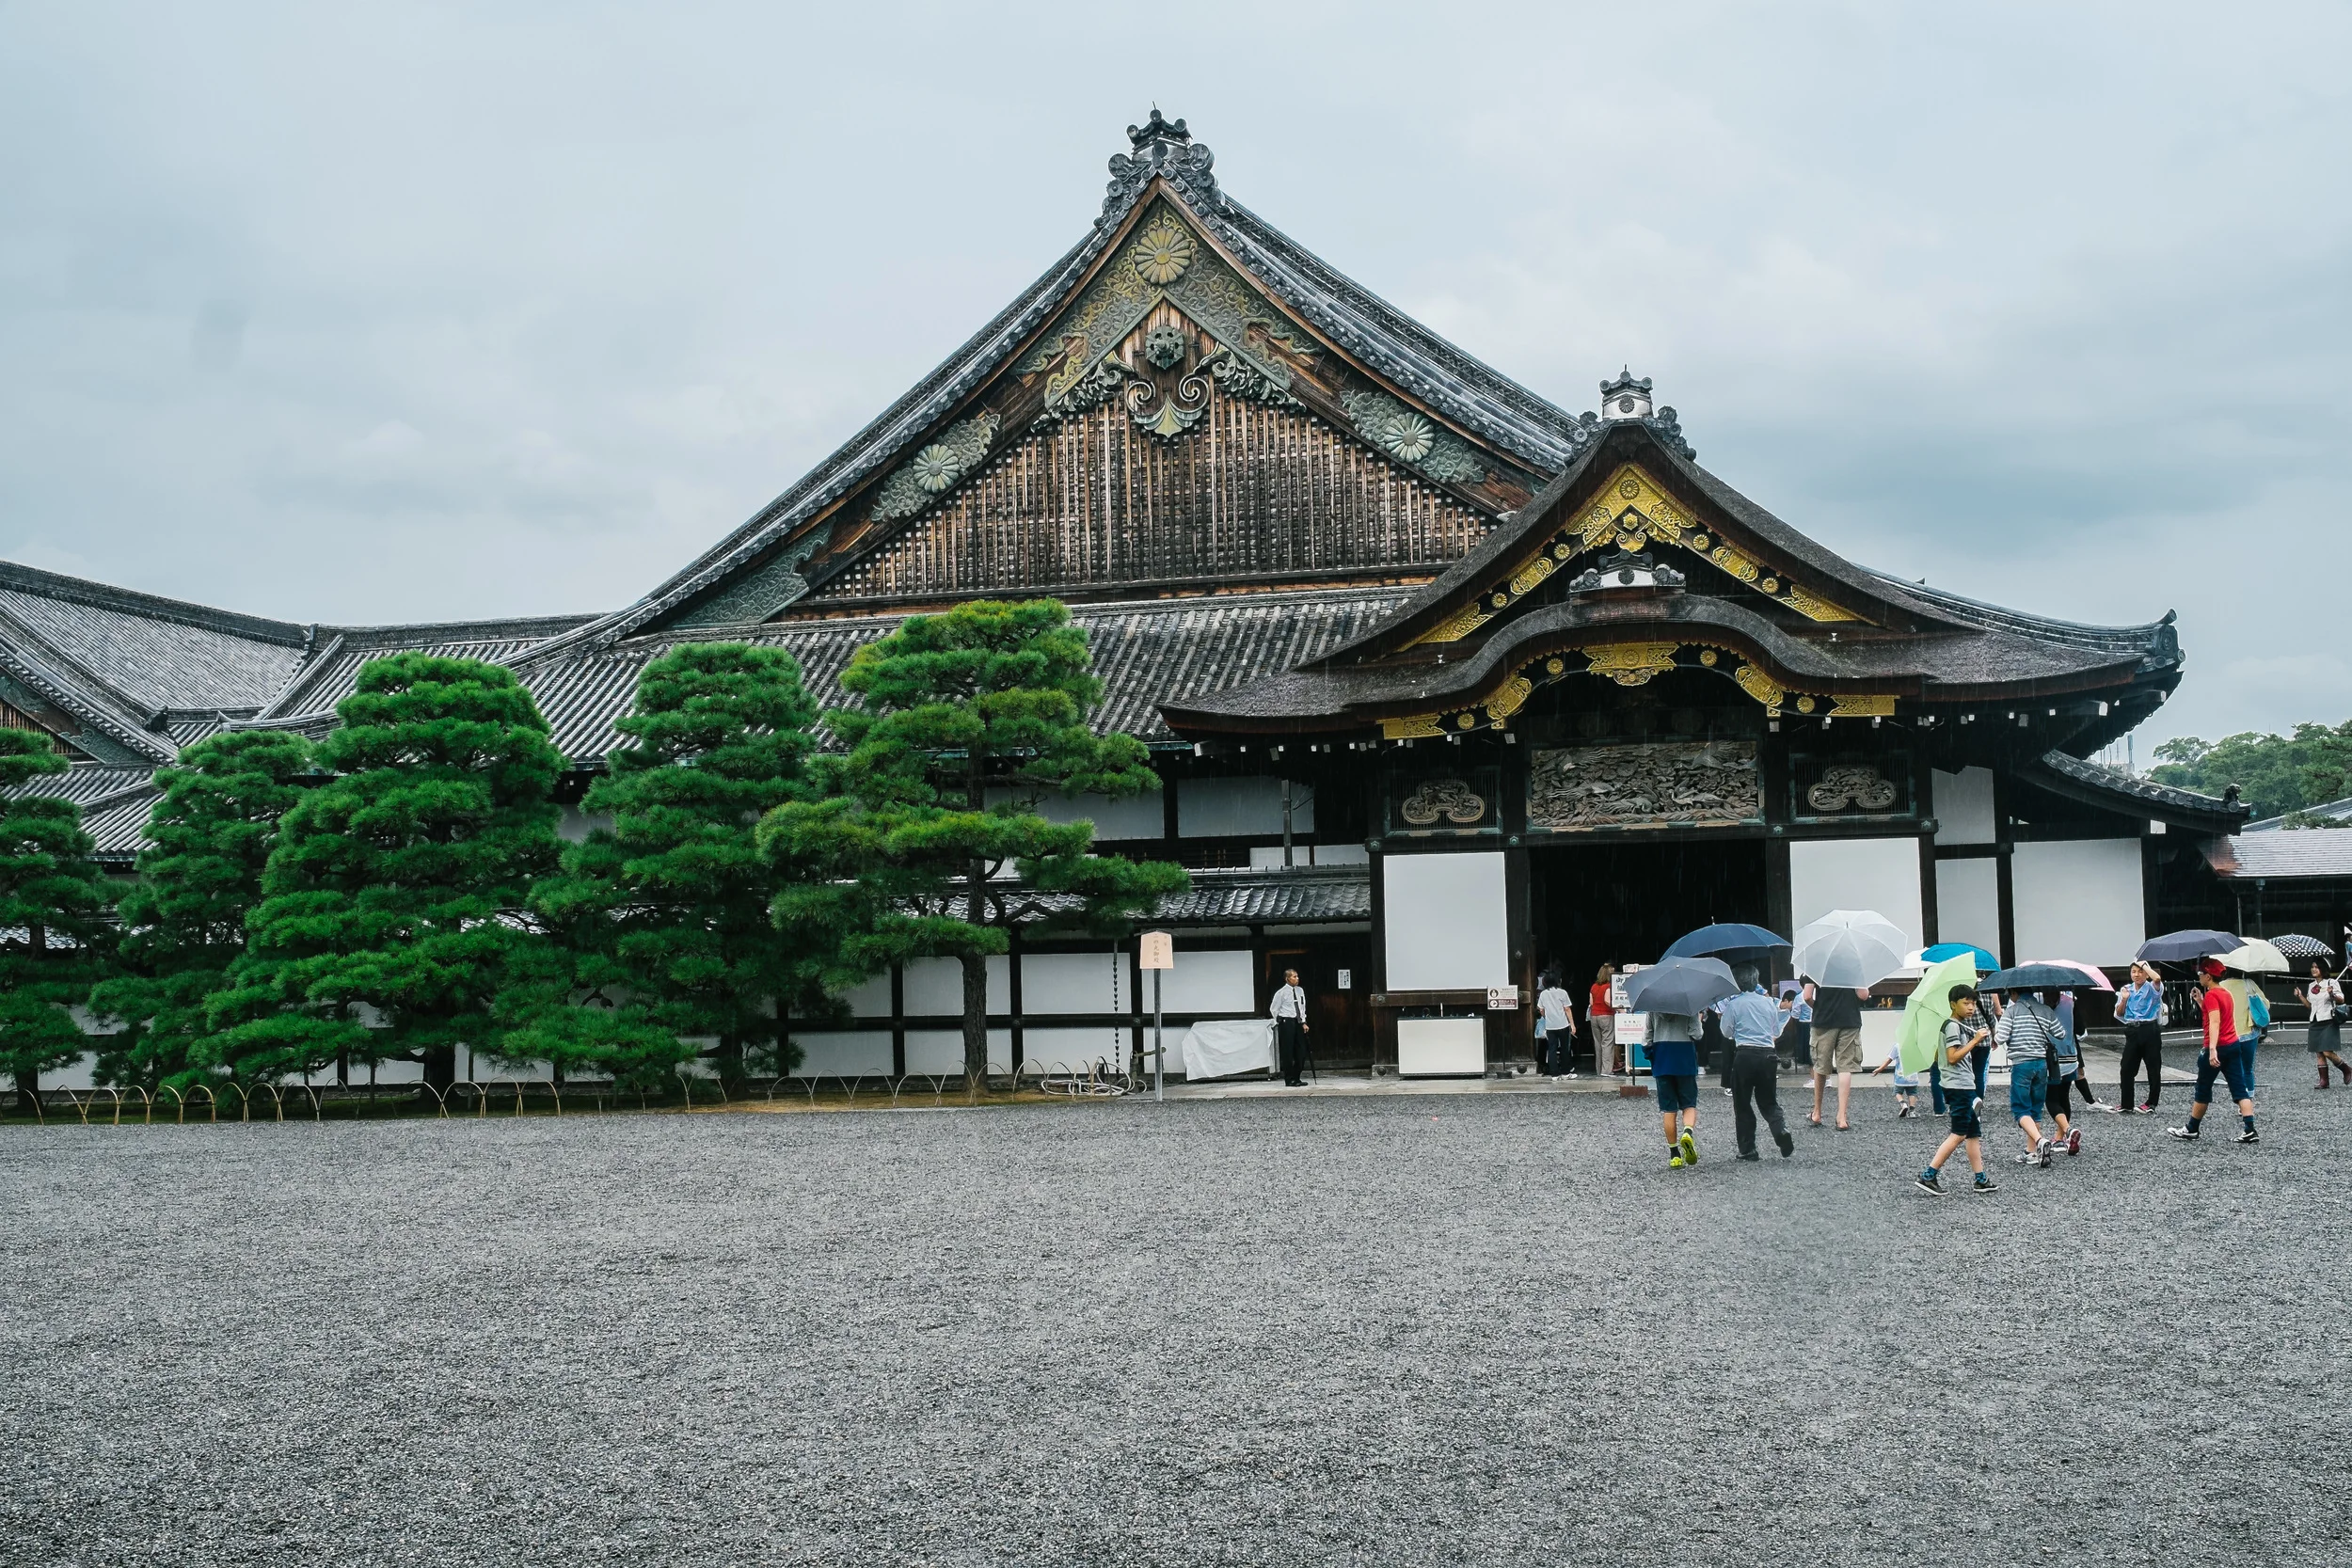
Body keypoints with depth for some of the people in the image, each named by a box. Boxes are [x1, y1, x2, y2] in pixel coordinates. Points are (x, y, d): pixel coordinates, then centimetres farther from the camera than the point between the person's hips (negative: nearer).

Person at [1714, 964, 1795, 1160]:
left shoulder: (1733, 1004, -5)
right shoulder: (1768, 1003, 7)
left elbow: (1727, 1032, 3)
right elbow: (1777, 1031, 15)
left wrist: (1722, 1016, 19)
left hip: (1744, 1055, -3)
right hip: (1767, 1054, 4)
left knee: (1742, 1104, 6)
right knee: (1769, 1102, 13)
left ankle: (1747, 1149, 5)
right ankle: (1781, 1131, -15)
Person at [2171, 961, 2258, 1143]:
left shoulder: (2211, 995, -14)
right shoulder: (2226, 993, 14)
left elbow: (2214, 1023, -26)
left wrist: (2212, 1049, -34)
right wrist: (2200, 1002, 21)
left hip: (2218, 1048, -8)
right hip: (2234, 1045, 8)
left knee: (2203, 1091, 5)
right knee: (2240, 1089, 1)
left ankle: (2192, 1130, 16)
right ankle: (2249, 1131, -8)